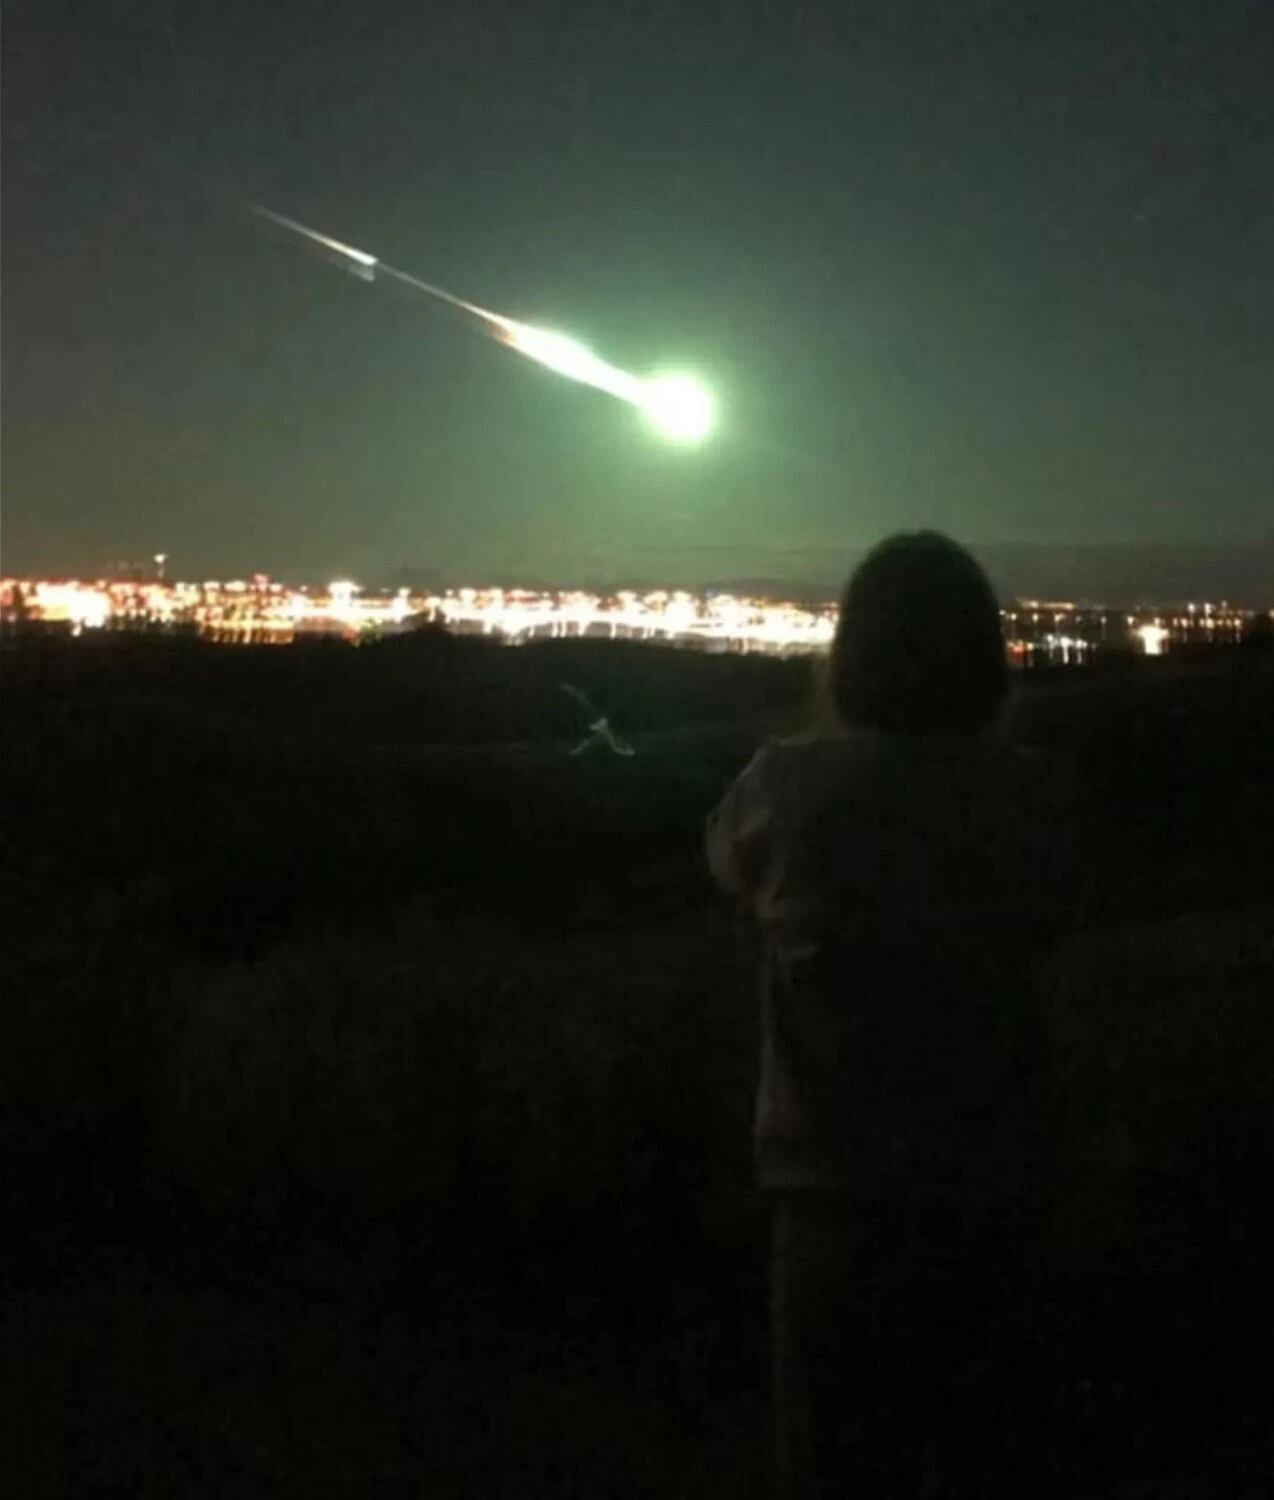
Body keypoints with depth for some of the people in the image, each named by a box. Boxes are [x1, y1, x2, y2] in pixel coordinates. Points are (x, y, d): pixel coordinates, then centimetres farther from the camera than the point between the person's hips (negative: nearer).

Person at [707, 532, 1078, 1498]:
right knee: (951, 1414, 26)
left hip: (847, 1184, -4)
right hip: (994, 1176, 4)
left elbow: (731, 862, 6)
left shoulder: (795, 785, -17)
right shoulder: (1028, 792, -8)